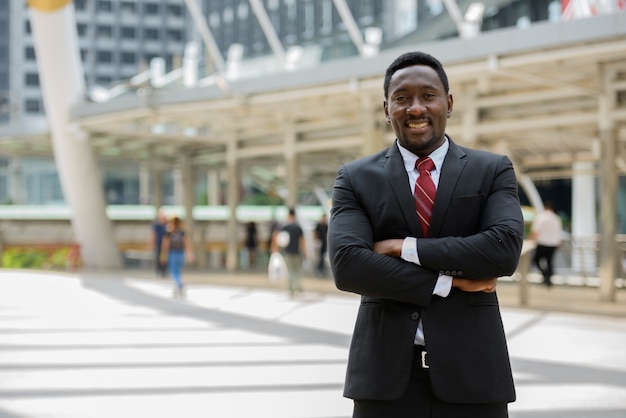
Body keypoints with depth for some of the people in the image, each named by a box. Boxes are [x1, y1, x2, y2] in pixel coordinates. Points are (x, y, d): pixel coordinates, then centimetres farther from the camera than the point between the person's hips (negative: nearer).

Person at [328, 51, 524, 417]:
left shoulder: (494, 170, 5)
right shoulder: (356, 179, 5)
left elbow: (505, 250, -11)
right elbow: (347, 265, -10)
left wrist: (406, 248, -11)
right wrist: (448, 282, -11)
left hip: (470, 371, 0)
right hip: (386, 374, 0)